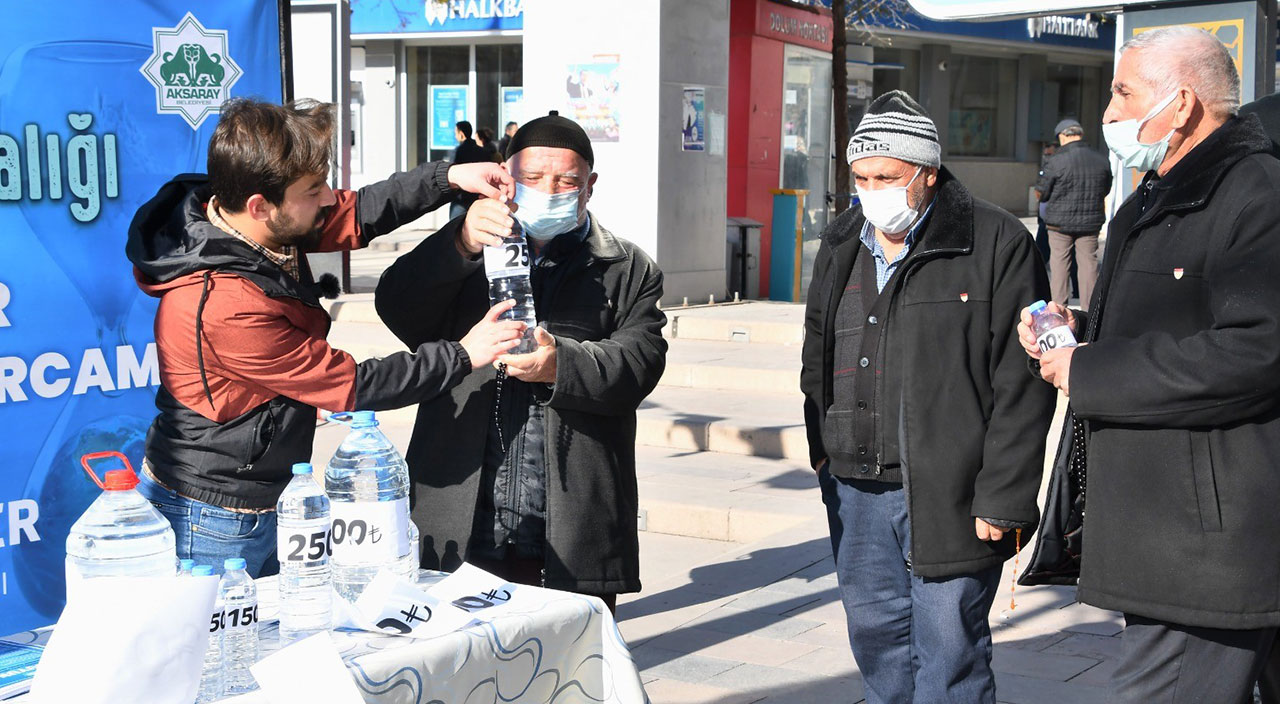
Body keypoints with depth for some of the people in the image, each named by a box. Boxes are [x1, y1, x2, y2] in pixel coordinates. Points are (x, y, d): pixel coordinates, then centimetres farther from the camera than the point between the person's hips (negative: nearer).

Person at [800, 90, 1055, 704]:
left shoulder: (997, 243, -8)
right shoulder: (841, 246, 12)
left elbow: (1022, 386, -10)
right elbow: (817, 358, 23)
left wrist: (1002, 497, -13)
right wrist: (824, 448, 16)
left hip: (949, 493, -6)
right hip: (855, 489, 6)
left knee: (948, 653, 0)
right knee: (876, 633, 15)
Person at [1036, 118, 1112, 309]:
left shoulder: (1056, 162, -14)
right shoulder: (1102, 161, 0)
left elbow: (1042, 194, -7)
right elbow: (1106, 190, 14)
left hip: (1060, 221, -3)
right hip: (1091, 221, 3)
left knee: (1059, 261, 7)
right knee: (1089, 261, 9)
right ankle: (1089, 306, 11)